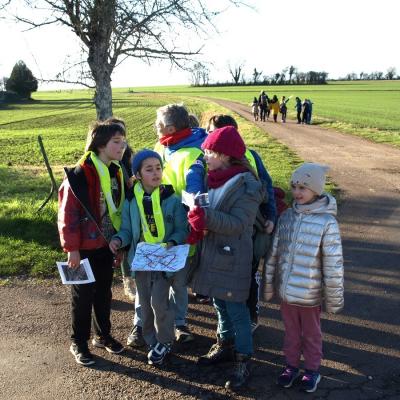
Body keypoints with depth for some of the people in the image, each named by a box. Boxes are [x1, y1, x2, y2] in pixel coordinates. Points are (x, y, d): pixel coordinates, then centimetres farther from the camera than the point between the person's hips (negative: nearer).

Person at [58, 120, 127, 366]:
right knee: (83, 296, 9)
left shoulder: (116, 173, 3)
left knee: (104, 293, 19)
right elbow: (68, 214, -16)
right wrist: (72, 248, -15)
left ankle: (103, 335, 38)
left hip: (107, 246, 6)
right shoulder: (80, 175, -19)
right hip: (85, 248, -6)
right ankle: (79, 343, 27)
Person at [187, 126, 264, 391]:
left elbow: (237, 224, -22)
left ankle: (243, 362, 20)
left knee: (237, 310, 4)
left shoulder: (246, 185, -18)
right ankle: (224, 343, 41)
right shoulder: (213, 179, 4)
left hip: (232, 260, -7)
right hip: (211, 254, 7)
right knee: (220, 304, 22)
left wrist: (206, 217, -32)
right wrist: (197, 225, -7)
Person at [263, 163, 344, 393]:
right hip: (286, 291, 4)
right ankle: (292, 366, 43)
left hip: (309, 294, -3)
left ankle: (312, 370, 40)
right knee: (291, 332, 22)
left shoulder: (327, 222, -18)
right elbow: (274, 254, 4)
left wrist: (334, 299, -8)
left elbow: (333, 266, -13)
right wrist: (269, 285, 8)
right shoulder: (286, 217, -3)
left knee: (311, 334, 19)